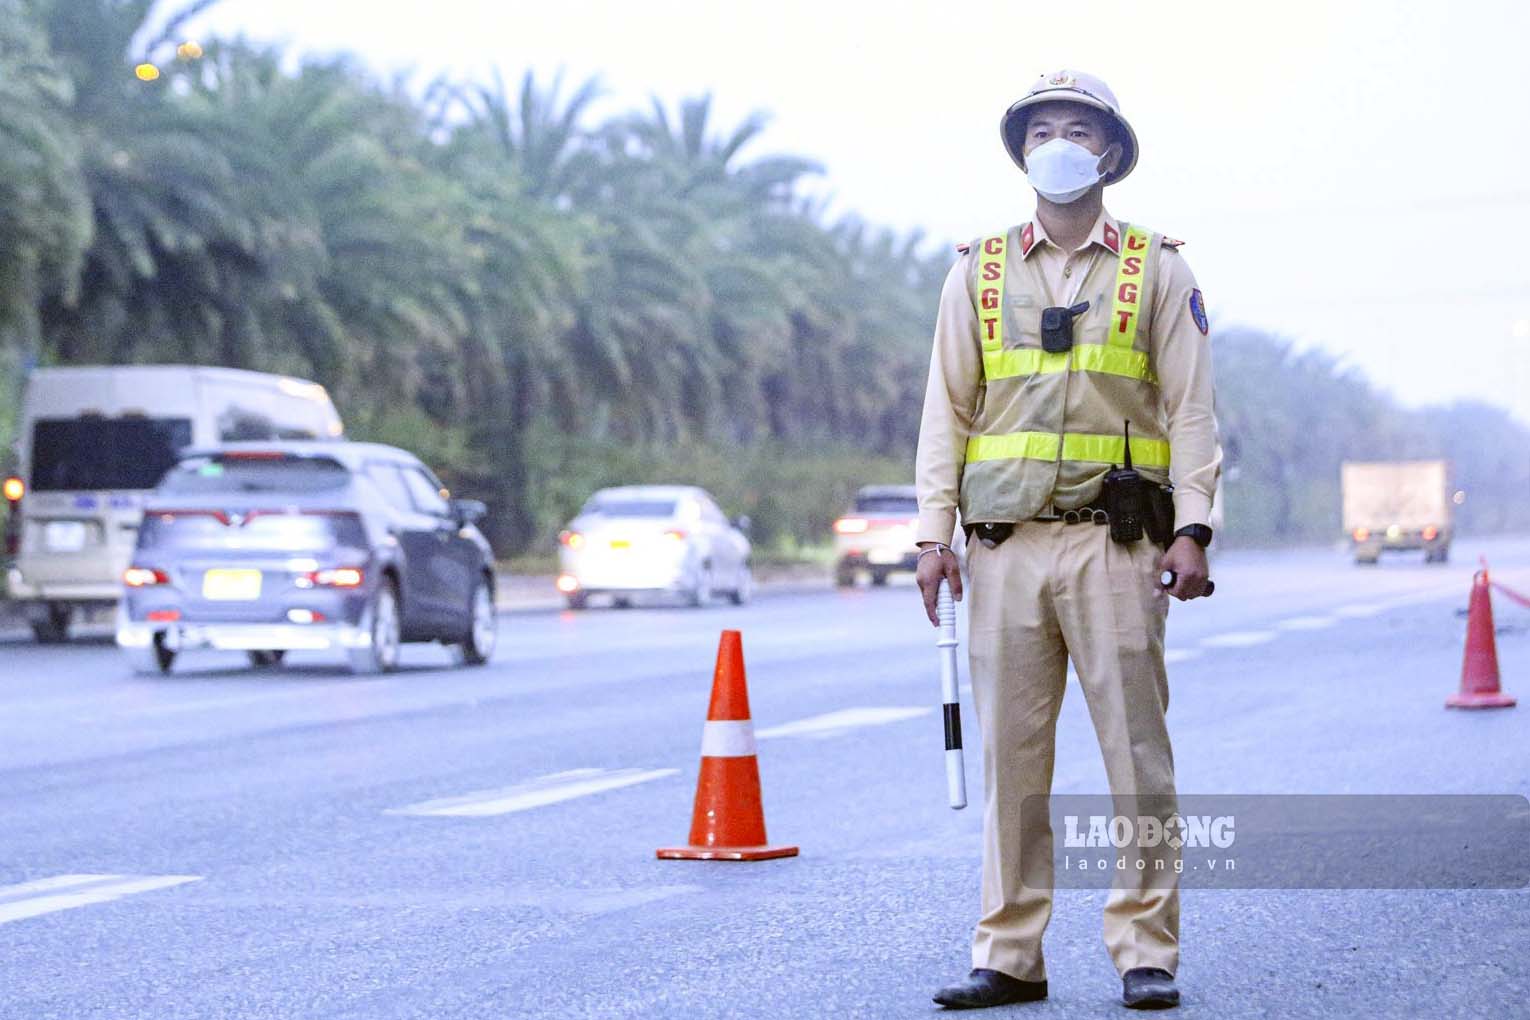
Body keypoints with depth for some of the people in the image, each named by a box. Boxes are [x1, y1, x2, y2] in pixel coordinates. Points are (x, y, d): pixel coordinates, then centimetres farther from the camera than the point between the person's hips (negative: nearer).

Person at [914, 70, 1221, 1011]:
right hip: (1006, 547, 2)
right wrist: (935, 533, 2)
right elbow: (947, 409, 12)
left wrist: (1192, 529, -6)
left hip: (1115, 545, -2)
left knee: (1137, 753, -3)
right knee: (1011, 757, 3)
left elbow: (1190, 409, 4)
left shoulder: (1157, 270, 8)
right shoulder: (978, 273, 13)